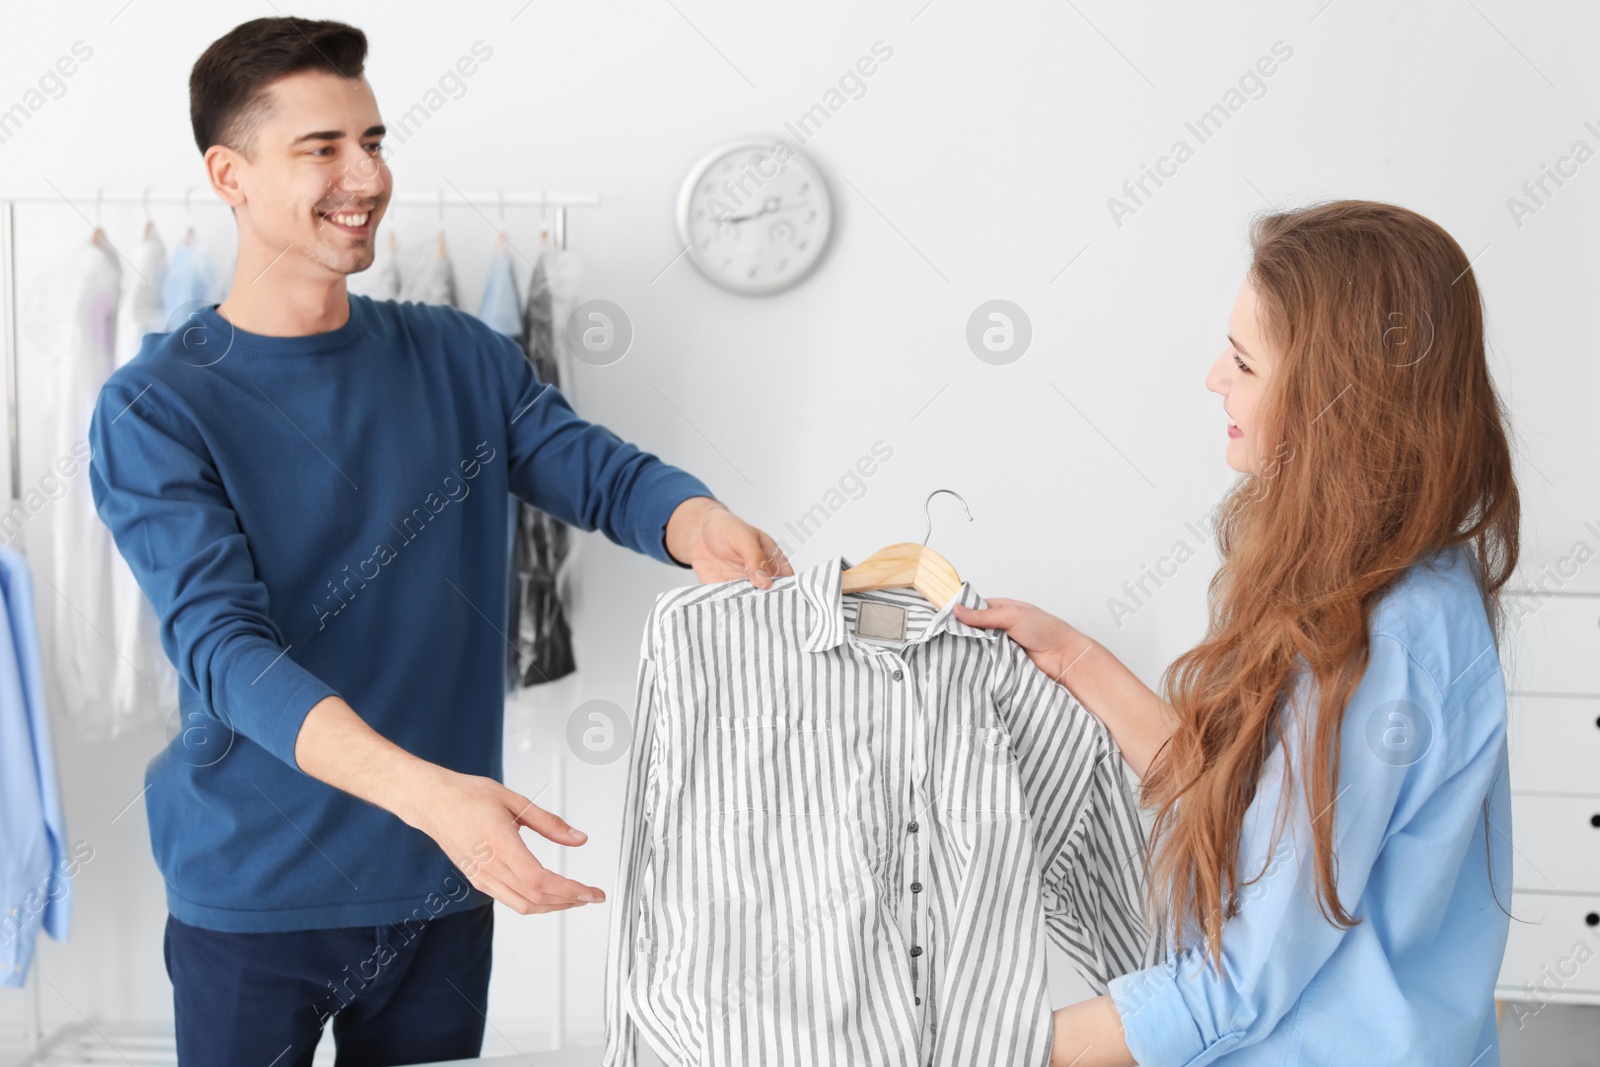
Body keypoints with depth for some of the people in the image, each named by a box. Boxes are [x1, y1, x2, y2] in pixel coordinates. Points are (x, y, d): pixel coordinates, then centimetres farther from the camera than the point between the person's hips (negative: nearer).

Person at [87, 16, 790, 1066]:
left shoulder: (461, 359, 3)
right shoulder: (157, 408, -13)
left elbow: (606, 471, -5)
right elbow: (222, 646, -23)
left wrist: (707, 527, -31)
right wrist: (427, 790, -38)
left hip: (443, 885, 4)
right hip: (253, 897, -4)